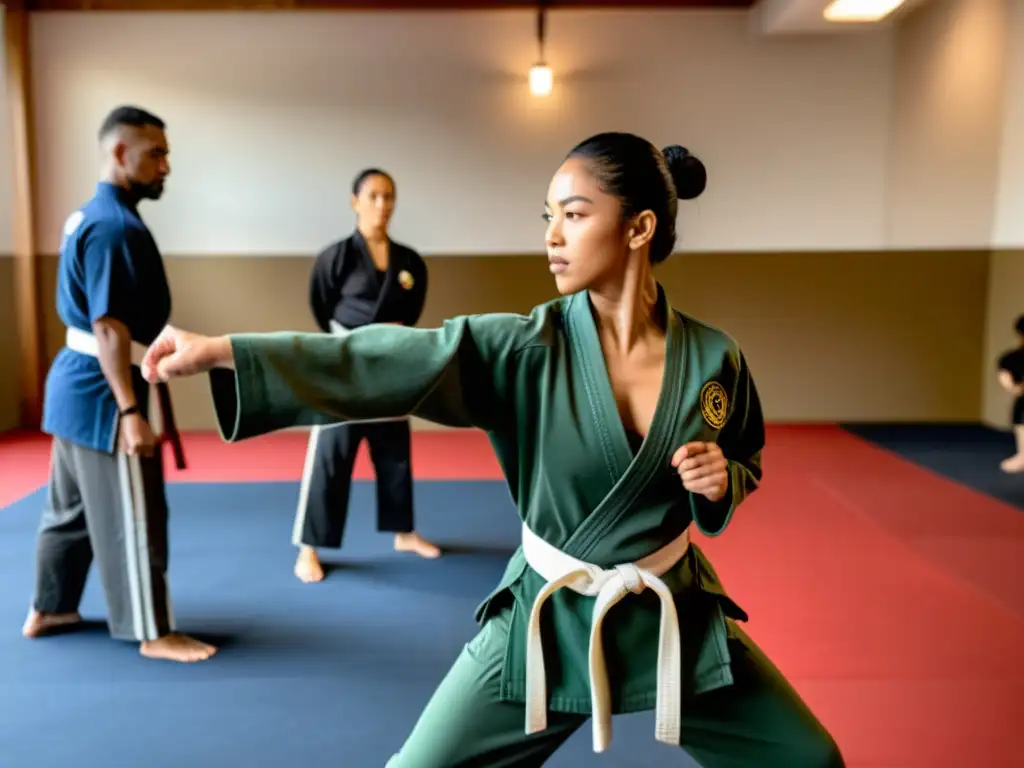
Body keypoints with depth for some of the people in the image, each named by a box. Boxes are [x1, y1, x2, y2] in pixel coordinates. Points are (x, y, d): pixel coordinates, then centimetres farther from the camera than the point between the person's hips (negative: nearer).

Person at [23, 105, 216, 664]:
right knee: (132, 519, 0)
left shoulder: (88, 215, 13)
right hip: (101, 391, -10)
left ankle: (48, 611, 35)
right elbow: (109, 328, -25)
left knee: (71, 506, 21)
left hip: (77, 383, 10)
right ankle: (154, 633, 12)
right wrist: (130, 412, -26)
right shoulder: (115, 225, -20)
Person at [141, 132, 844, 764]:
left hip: (674, 614, 2)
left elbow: (744, 466, 7)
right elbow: (385, 362, -26)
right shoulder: (526, 349, -16)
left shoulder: (713, 358, -11)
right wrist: (221, 350, -33)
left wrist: (721, 482, -17)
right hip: (548, 617, -1)